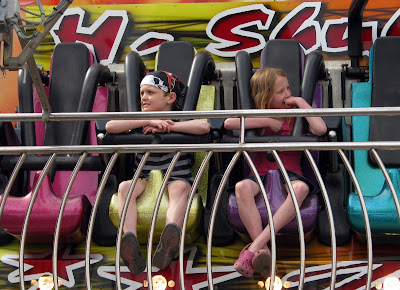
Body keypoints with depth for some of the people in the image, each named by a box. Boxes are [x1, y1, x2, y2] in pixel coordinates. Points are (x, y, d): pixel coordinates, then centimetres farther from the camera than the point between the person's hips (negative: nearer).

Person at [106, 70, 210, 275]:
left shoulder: (181, 120, 8)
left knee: (180, 187, -36)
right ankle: (130, 241, -46)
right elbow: (110, 127, -6)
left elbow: (204, 126, -15)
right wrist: (150, 121, -13)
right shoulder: (140, 123, 14)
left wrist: (169, 126, -12)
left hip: (177, 179, -2)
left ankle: (170, 238, -59)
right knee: (125, 186, -28)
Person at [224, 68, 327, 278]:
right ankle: (263, 250, -39)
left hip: (290, 173, 0)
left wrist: (301, 102, 4)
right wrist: (268, 122, -4)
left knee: (301, 188, -38)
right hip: (260, 173, 0)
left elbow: (320, 129, -4)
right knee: (242, 187, -35)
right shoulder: (255, 116, 15)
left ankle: (255, 247, -44)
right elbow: (229, 123, -7)